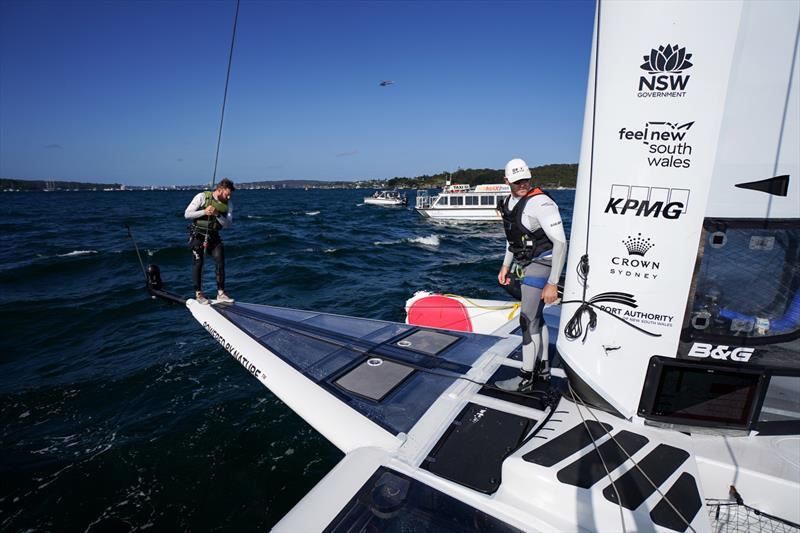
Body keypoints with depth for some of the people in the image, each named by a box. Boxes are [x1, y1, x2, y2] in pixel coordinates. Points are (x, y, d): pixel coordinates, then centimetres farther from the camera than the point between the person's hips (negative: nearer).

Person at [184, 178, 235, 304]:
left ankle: (221, 293, 4)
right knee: (198, 263, -2)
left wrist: (218, 215, -21)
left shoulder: (228, 204, 1)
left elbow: (228, 224, -4)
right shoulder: (202, 197, -10)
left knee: (221, 262, -4)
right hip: (198, 235, -4)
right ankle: (198, 294, 9)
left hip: (214, 236, 4)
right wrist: (204, 212, -24)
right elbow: (187, 214, -10)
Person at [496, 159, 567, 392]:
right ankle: (542, 367, 32)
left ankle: (525, 379, 6)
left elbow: (560, 243, -23)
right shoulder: (509, 202, 6)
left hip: (541, 264, -9)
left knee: (528, 320, -6)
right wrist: (506, 265, 18)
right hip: (525, 265, 9)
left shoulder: (541, 203, -21)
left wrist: (552, 283, -25)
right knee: (535, 317, 17)